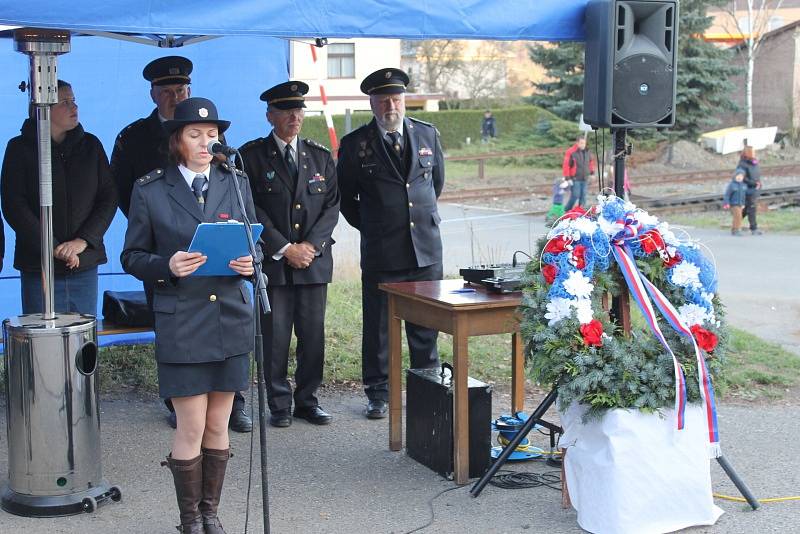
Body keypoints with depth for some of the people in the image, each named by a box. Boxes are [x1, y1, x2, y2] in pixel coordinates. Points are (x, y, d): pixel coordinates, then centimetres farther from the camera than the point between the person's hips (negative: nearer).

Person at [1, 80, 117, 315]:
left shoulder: (91, 145, 9)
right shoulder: (20, 148, 1)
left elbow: (109, 198, 6)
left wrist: (83, 240, -9)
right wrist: (52, 248, -13)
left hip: (85, 264, 3)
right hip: (38, 265, -3)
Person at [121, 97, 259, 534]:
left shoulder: (236, 183, 8)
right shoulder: (149, 190, -2)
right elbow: (132, 258, 1)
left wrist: (249, 261, -9)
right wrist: (168, 266, -18)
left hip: (230, 318, 3)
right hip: (180, 323, -3)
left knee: (218, 426, 10)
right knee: (191, 428, -1)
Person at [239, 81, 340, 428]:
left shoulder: (320, 156, 13)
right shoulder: (252, 155, 2)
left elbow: (332, 205, 7)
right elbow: (251, 209, -4)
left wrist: (311, 246, -7)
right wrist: (284, 249, -11)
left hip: (315, 260, 3)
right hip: (272, 262, -3)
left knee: (313, 334, 5)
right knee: (275, 336, -1)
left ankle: (307, 400, 17)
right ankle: (279, 404, 10)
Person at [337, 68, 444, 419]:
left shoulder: (427, 134, 6)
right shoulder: (355, 144, -2)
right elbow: (344, 196, 9)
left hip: (427, 248, 2)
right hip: (380, 253, -2)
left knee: (426, 325, 8)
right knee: (378, 327, 5)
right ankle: (378, 395, 17)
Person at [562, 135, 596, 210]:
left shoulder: (587, 152, 8)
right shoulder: (571, 152, -13)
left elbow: (591, 161, 26)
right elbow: (566, 165, -14)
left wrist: (592, 173, 23)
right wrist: (567, 178, -15)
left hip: (584, 179, 6)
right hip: (575, 179, -6)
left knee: (583, 197, 8)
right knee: (575, 196, -9)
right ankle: (566, 211, 5)